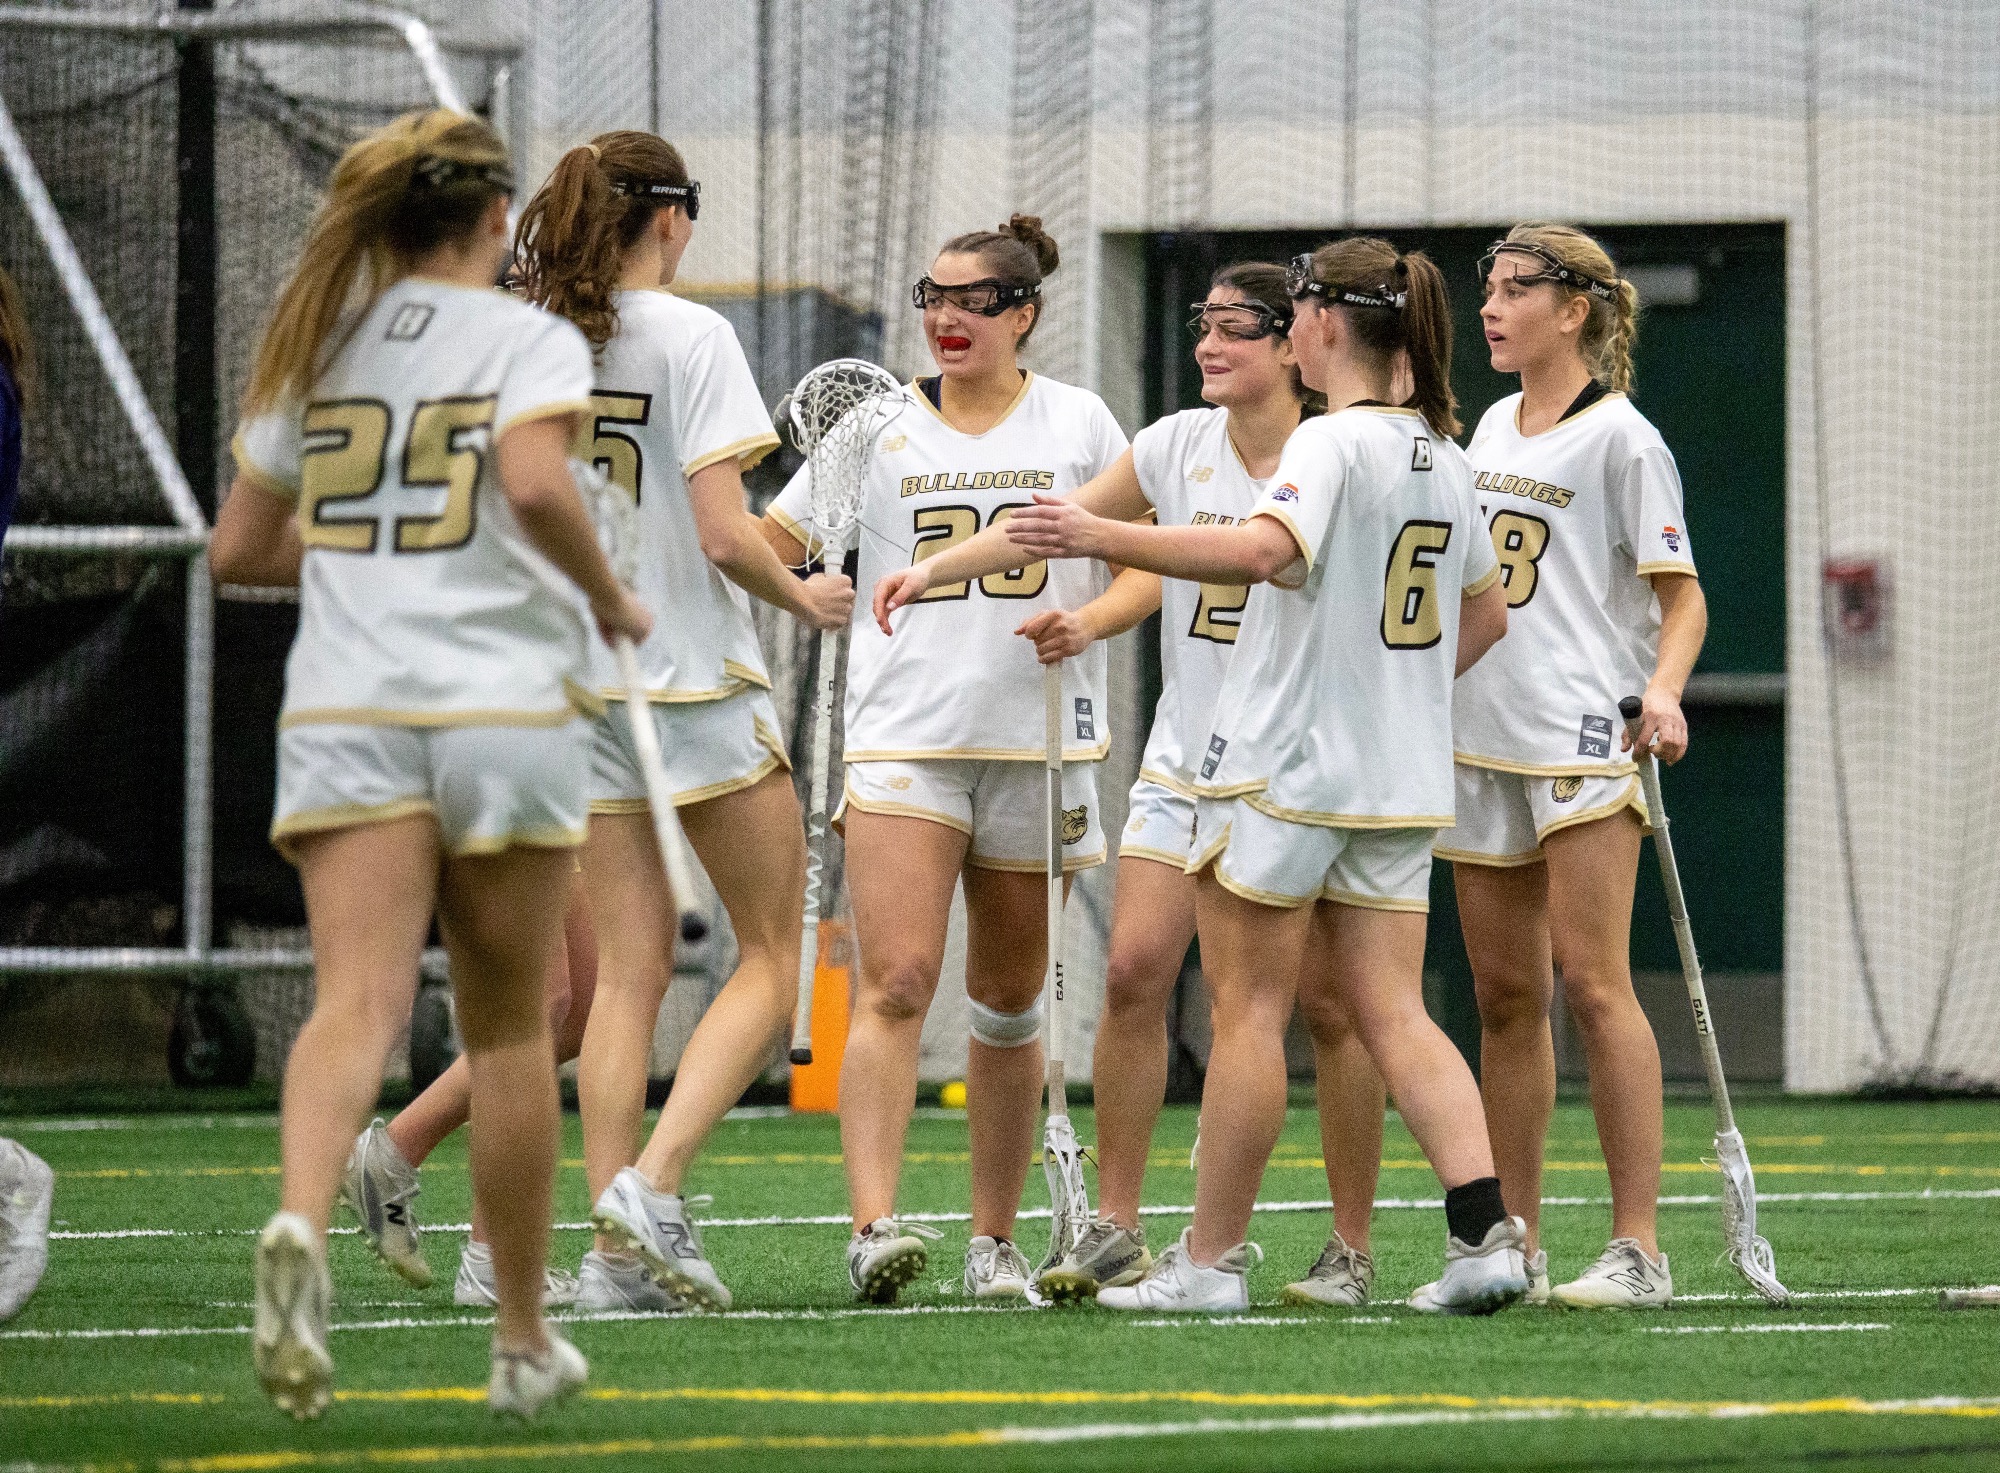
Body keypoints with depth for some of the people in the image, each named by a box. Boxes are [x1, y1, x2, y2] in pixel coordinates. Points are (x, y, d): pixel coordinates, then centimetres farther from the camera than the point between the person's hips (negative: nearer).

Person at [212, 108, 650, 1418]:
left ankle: (301, 1224, -42)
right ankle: (524, 1343, 20)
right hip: (504, 705, -2)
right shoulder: (532, 340, 0)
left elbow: (238, 549, 17)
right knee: (508, 1028, 11)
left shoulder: (321, 343, 13)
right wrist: (611, 599, -3)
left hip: (344, 710, 2)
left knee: (360, 1004, -12)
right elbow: (534, 481, -19)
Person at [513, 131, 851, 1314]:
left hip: (579, 683, 6)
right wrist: (803, 596, 1)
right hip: (699, 679, -5)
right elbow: (726, 536, -17)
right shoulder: (688, 336, -11)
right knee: (772, 958, 5)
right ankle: (653, 1186, -12)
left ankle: (619, 1256, 0)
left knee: (630, 969, 7)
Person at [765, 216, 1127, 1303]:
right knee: (896, 983, -16)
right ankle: (873, 1226, -24)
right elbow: (762, 547, 9)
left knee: (1008, 1003, 8)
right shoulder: (879, 428, 6)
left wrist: (1086, 615, -10)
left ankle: (995, 1238, 17)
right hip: (903, 736, -1)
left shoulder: (1078, 423, 7)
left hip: (1039, 745, 1)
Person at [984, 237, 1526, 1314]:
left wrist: (1100, 537, -34)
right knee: (1394, 1016, 5)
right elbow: (1486, 612, 24)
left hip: (1286, 767, -7)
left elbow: (1265, 549, -32)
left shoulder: (1332, 442, -13)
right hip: (1399, 781, 7)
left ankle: (1211, 1258, 5)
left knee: (1247, 1012, 0)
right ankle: (1484, 1235, -10)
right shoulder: (1442, 457, 12)